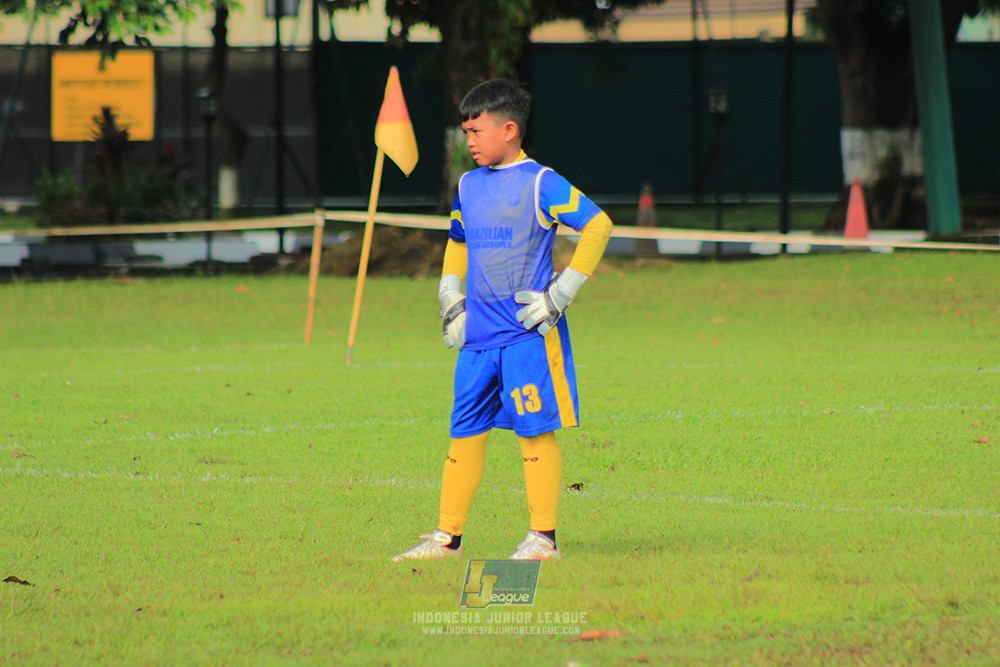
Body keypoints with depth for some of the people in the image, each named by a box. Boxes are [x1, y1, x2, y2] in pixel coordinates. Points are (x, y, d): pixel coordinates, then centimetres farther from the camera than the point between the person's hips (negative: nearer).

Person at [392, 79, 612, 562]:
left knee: (535, 432, -4)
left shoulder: (540, 184, -7)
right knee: (465, 432, 7)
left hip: (530, 335, -7)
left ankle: (543, 537, 1)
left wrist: (562, 293, -12)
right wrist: (450, 301, 18)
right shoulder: (468, 186, 14)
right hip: (477, 336, 7)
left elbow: (598, 224, -10)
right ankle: (448, 537, 11)